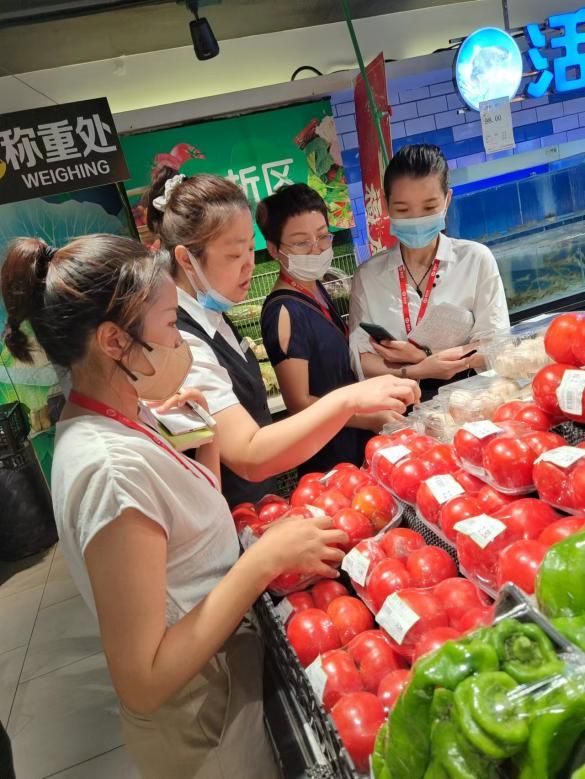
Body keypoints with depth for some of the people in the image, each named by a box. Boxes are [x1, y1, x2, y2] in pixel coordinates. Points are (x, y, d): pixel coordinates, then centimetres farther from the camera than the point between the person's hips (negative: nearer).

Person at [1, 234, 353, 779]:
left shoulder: (106, 426, -4)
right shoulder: (112, 468, -31)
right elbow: (141, 683, -28)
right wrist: (267, 556, -29)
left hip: (222, 671, 8)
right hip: (206, 723, -8)